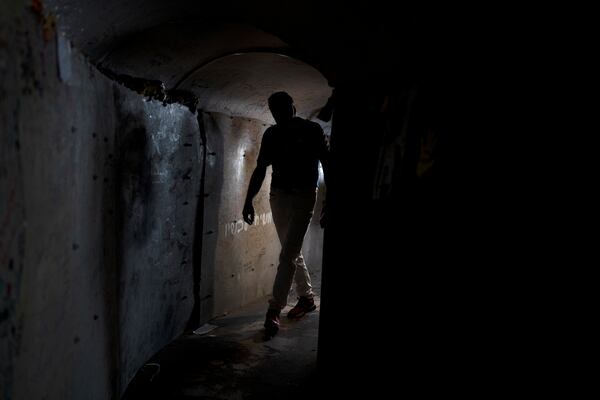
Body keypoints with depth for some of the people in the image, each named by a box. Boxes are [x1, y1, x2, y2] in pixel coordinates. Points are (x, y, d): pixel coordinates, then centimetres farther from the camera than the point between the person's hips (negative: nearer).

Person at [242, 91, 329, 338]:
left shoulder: (312, 130, -4)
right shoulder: (271, 135, 7)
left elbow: (326, 165, -4)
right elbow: (260, 170, 10)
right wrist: (249, 201, 3)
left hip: (303, 197, -5)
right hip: (278, 196, 5)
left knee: (288, 254, -11)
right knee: (292, 252, 13)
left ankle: (274, 310, -9)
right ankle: (307, 298, 28)